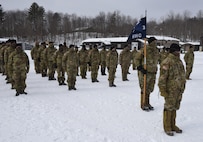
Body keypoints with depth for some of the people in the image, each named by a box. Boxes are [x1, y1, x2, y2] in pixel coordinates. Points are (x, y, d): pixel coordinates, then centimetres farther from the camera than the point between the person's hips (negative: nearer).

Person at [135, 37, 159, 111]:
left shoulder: (156, 51, 9)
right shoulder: (144, 50, -14)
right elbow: (137, 59, -9)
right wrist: (140, 68, -18)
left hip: (152, 72, 7)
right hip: (144, 72, -7)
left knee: (150, 89, 14)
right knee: (144, 89, -1)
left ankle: (147, 103, 29)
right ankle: (143, 104, 11)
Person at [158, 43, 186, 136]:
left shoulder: (179, 61, 12)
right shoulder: (167, 62, -16)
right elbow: (162, 78, -17)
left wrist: (182, 87, 20)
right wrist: (163, 90, -18)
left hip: (179, 90, 8)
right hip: (171, 90, -8)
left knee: (174, 107, 16)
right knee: (169, 108, 2)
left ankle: (172, 125, 29)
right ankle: (167, 127, 15)